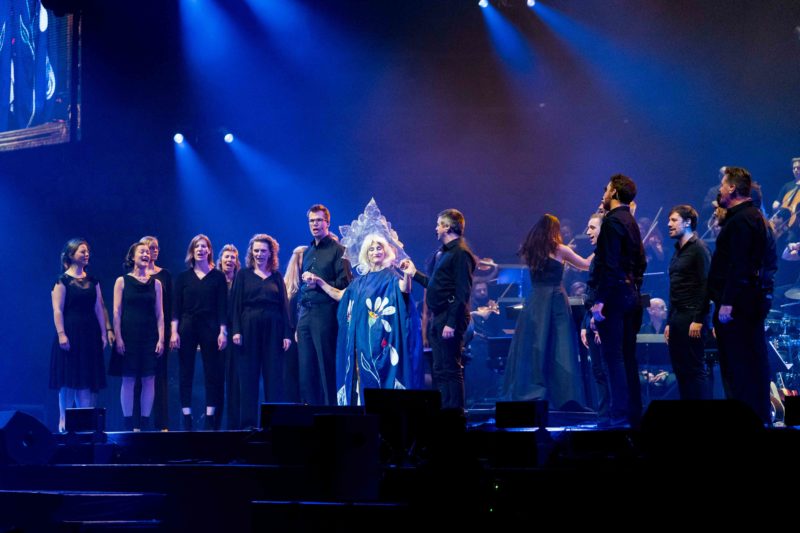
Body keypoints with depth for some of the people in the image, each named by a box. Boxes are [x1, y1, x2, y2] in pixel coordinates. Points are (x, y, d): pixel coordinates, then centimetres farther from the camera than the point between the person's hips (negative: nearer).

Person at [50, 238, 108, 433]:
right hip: (70, 334, -5)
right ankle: (64, 422, 3)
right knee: (68, 380, -2)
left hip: (90, 335, 5)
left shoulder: (92, 281, 11)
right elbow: (57, 310, -10)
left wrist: (103, 333, 6)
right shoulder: (63, 281, -5)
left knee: (86, 380, 5)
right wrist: (61, 334, -19)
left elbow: (99, 308, 11)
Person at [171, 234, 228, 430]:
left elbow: (222, 307, 2)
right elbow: (176, 307, 4)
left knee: (212, 373, -2)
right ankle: (187, 419, 2)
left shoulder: (217, 276, 5)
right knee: (186, 373, 0)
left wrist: (223, 332, -6)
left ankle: (210, 419, 2)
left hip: (210, 327, -1)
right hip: (187, 327, 1)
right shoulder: (183, 277, 8)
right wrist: (174, 332, -5)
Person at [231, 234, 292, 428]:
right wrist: (236, 330, -9)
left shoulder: (277, 277, 12)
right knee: (248, 375, -1)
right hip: (249, 328, -1)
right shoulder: (243, 275, 9)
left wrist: (287, 334, -1)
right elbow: (236, 304, 3)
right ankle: (248, 422, 1)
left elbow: (284, 306, 8)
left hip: (273, 328, 1)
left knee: (274, 375, -1)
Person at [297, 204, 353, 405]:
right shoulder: (307, 252, 20)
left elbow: (344, 284, -9)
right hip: (305, 314, 7)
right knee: (305, 368, 6)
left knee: (327, 368, -6)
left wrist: (319, 283, -14)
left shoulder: (337, 250, -3)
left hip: (325, 312, -7)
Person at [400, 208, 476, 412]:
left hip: (450, 319, -10)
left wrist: (452, 323, -22)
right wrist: (414, 273, 26)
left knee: (451, 369, -8)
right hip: (438, 318, 10)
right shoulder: (445, 252, 18)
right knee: (439, 370, 12)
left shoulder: (460, 253, -12)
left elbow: (462, 292, -18)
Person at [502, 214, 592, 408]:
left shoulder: (529, 252, 9)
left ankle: (527, 395, -2)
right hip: (556, 301, -3)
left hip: (535, 302, 3)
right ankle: (564, 396, -4)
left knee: (531, 348, 3)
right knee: (559, 349, -2)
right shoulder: (559, 250, 0)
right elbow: (586, 265, 10)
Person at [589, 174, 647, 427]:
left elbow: (609, 264, -19)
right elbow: (640, 262, 20)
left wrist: (600, 299, -19)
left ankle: (620, 415, -10)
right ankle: (634, 413, 14)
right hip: (630, 294, 9)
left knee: (614, 357, -8)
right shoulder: (631, 222, 16)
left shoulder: (612, 221, -12)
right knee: (627, 357, 12)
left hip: (613, 294, -9)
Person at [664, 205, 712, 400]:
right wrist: (670, 322, 19)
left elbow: (705, 286, -14)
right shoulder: (678, 251, 20)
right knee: (680, 369, 7)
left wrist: (698, 320, -20)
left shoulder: (698, 249, -6)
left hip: (692, 318, -9)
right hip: (677, 318, 9)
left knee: (697, 369, -9)